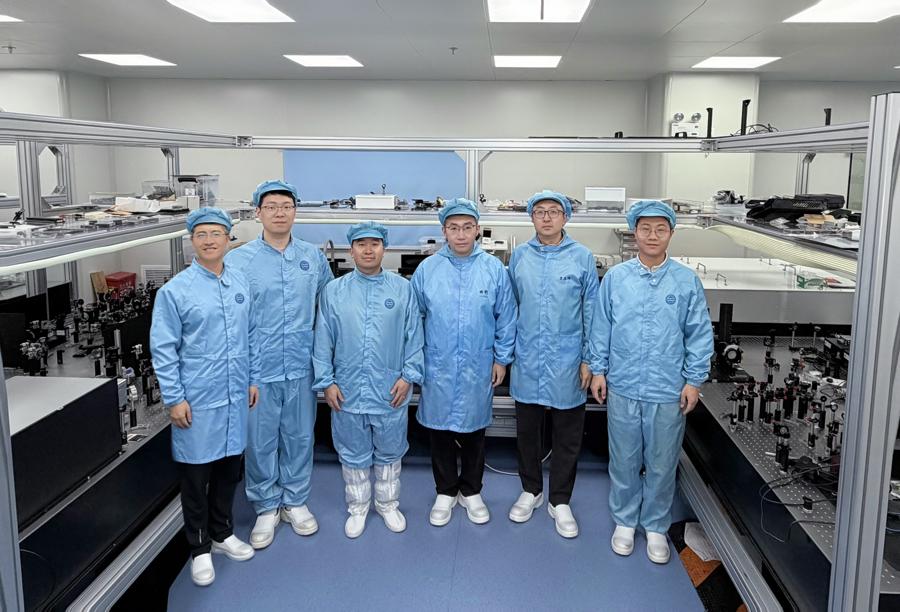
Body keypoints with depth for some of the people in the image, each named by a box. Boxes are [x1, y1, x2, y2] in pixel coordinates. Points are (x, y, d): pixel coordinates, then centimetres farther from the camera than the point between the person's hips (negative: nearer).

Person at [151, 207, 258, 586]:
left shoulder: (240, 283, 5)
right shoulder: (175, 290, -10)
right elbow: (163, 350, -9)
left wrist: (252, 379, 12)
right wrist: (174, 399, -11)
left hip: (235, 397, 5)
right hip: (197, 401, -4)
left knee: (229, 468, 17)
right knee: (196, 474, 8)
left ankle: (222, 533, 37)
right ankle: (200, 549, 25)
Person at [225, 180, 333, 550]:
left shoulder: (313, 257, 4)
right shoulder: (237, 261, -5)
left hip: (301, 366, 3)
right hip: (257, 367, -2)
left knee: (300, 437, 14)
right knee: (260, 441, 8)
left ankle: (294, 502, 32)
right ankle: (266, 508, 27)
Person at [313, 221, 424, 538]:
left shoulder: (402, 288, -1)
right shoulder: (334, 291, 0)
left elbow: (414, 336, 0)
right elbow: (323, 341, 1)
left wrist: (409, 375, -5)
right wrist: (326, 381, -3)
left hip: (390, 390, 0)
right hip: (348, 391, 1)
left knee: (389, 451, 15)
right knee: (353, 453, 14)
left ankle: (388, 504, 35)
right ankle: (357, 508, 33)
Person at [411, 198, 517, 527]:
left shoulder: (494, 269, -5)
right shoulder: (427, 269, -3)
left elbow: (506, 318, 2)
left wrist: (502, 358, 2)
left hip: (479, 367, 0)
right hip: (437, 366, 0)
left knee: (474, 431, 14)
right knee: (439, 429, 12)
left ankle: (471, 491, 33)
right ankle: (445, 492, 31)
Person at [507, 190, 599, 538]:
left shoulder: (582, 258, -3)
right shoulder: (519, 257, 3)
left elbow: (591, 312, -1)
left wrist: (588, 360, -4)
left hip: (567, 363, -2)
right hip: (527, 362, 2)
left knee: (568, 437, 8)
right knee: (527, 431, 14)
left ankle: (560, 501, 24)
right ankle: (531, 491, 33)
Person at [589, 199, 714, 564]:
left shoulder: (687, 281, -3)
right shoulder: (616, 277, -1)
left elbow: (700, 334, 0)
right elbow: (601, 327, 4)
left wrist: (694, 380, -2)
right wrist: (598, 370, 3)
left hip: (669, 390, 0)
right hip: (622, 387, 1)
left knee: (662, 464, 11)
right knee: (624, 461, 13)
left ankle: (656, 527, 30)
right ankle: (624, 521, 31)